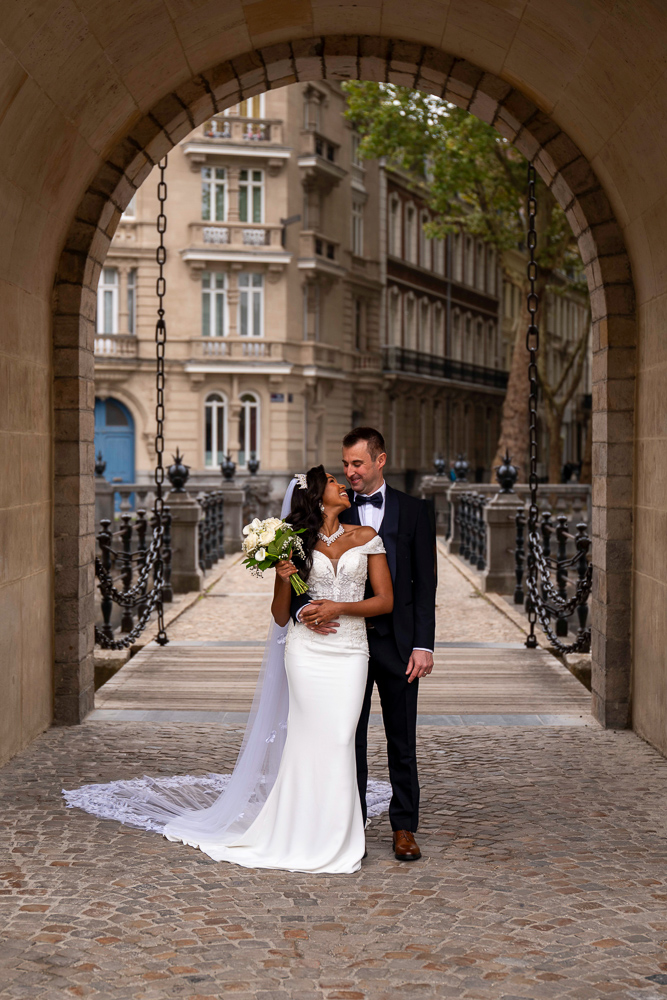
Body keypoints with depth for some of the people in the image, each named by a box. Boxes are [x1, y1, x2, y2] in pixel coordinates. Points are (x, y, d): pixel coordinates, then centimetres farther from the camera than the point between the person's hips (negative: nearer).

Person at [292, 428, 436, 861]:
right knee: (349, 739, 7)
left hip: (398, 642, 0)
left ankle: (404, 828, 19)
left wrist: (424, 644, -8)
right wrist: (304, 607, -23)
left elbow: (424, 583, 0)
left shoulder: (413, 511, 2)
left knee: (402, 741, 8)